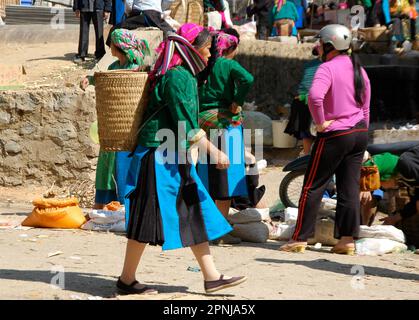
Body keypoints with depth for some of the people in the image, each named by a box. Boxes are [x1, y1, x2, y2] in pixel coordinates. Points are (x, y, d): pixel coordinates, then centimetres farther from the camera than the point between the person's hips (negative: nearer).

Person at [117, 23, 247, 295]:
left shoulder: (185, 75, 15)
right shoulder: (177, 76, -16)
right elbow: (186, 124, -20)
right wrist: (212, 150, -20)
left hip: (176, 157, 10)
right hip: (161, 155, -10)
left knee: (196, 214, 9)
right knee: (149, 216, -3)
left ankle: (212, 277, 11)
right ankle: (126, 280, 6)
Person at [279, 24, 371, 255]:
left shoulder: (328, 68, -13)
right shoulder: (359, 70, 12)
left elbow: (315, 95, -32)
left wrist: (320, 122, -19)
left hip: (335, 134, -7)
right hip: (360, 132, 7)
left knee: (313, 186, 1)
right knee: (350, 188, 8)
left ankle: (300, 239, 3)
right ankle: (347, 240, 8)